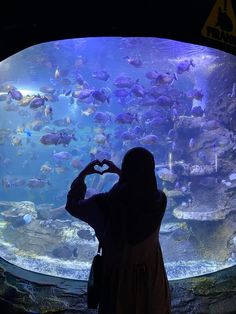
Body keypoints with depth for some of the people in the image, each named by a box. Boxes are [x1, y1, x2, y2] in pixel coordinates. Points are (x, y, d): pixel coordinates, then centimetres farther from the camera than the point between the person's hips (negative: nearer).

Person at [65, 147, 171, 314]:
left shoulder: (105, 204, -26)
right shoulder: (160, 200, -19)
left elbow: (72, 206, -4)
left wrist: (83, 174, 4)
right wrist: (119, 172, 9)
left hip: (118, 274, -1)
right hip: (152, 273, 2)